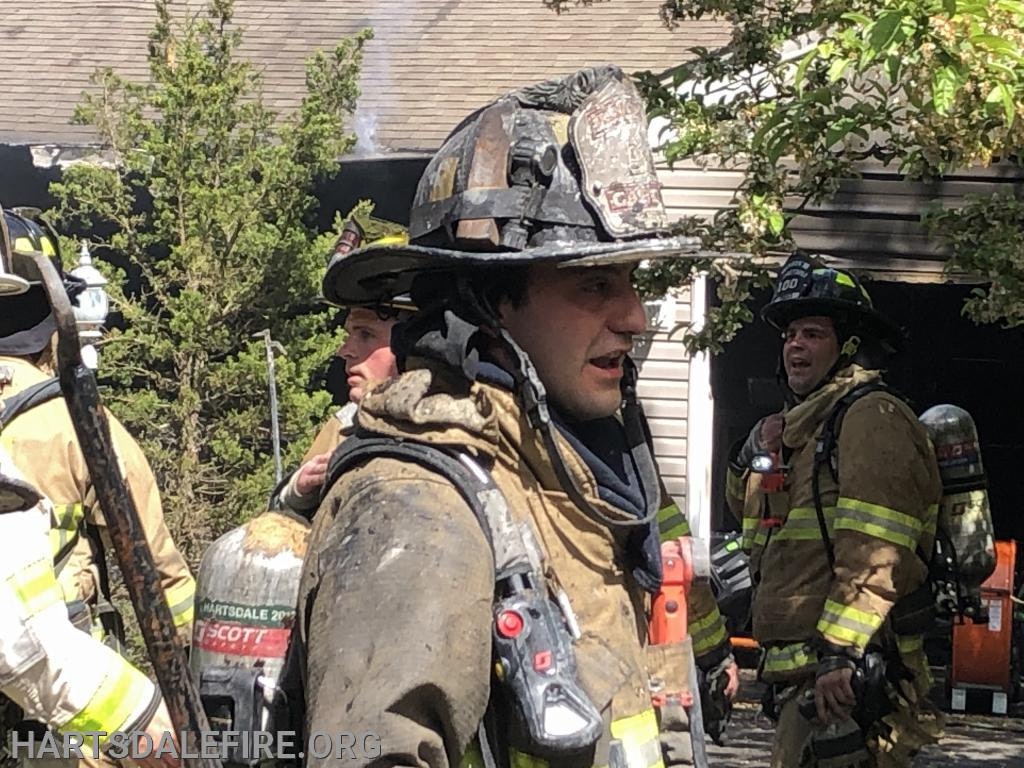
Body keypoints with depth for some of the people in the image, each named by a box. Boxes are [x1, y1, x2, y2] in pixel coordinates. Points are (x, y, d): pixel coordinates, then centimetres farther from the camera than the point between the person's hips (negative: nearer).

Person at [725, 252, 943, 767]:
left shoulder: (872, 418, -10)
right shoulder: (801, 426, 22)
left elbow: (877, 556, -21)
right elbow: (750, 510, 33)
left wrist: (842, 655, -28)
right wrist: (754, 457, 14)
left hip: (848, 676, -10)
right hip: (801, 676, 10)